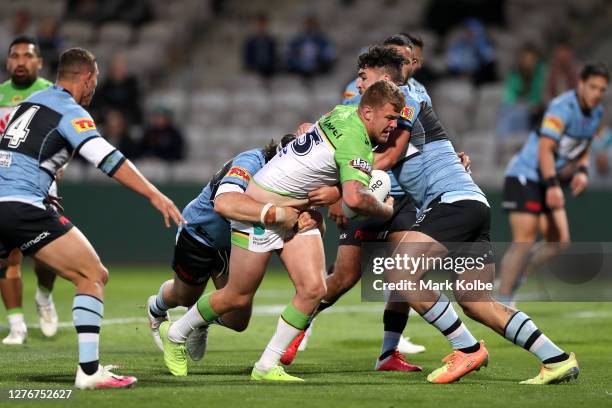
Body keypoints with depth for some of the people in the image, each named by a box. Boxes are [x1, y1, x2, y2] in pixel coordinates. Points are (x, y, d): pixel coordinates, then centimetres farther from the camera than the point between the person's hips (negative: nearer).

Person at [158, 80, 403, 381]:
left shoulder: (343, 111, -1)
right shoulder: (356, 144, -27)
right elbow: (355, 198, -41)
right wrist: (385, 211, -20)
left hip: (299, 213, 9)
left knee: (314, 289, -6)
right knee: (238, 297, 5)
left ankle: (267, 366, 2)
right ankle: (175, 334, 31)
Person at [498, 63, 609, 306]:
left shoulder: (596, 113, 8)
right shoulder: (563, 107, -20)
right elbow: (545, 149, -25)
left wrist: (582, 171, 2)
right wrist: (553, 185, -30)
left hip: (549, 182, 9)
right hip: (524, 177, -9)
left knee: (560, 241, 3)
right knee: (524, 242, -15)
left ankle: (511, 279, 15)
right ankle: (502, 301, -12)